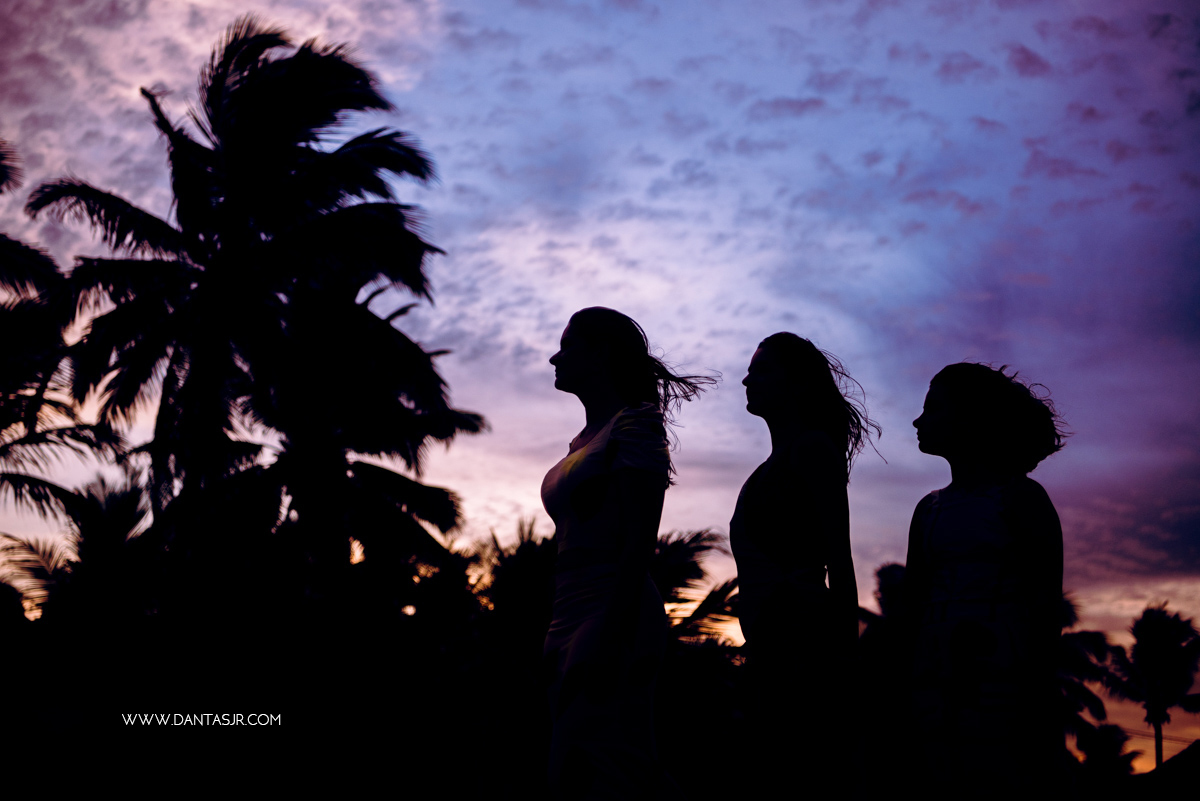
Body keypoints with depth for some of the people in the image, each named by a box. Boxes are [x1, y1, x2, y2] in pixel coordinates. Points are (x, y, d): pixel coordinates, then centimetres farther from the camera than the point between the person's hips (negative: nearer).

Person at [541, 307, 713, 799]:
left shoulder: (634, 425, -6)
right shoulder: (584, 440, 20)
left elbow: (640, 542, -15)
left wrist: (610, 639, -22)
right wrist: (560, 642, 19)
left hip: (615, 618, -9)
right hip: (573, 626, 9)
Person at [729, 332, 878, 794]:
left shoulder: (812, 448, -4)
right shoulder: (775, 463, 23)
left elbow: (840, 564, -12)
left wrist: (840, 664, -18)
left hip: (803, 645, -10)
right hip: (771, 646, 10)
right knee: (763, 782, 8)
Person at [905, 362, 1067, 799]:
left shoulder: (1020, 496, 2)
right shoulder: (930, 509, 17)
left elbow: (1046, 603, -3)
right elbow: (914, 605, 14)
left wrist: (1038, 695, -11)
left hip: (1005, 681, -4)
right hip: (939, 683, 5)